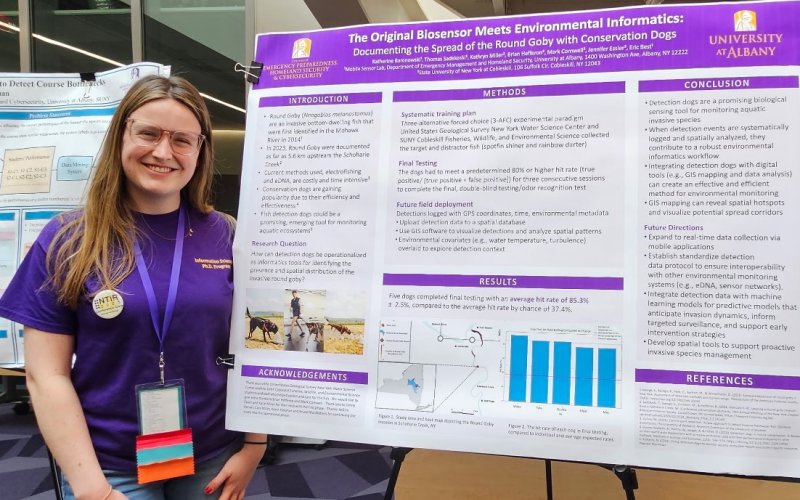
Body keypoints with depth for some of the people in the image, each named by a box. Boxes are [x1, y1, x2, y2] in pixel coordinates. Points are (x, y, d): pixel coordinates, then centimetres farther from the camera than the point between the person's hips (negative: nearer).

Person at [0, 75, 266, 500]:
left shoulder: (227, 237, -4)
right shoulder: (67, 241, -7)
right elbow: (47, 375, -7)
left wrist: (254, 445, -2)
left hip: (212, 459, 2)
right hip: (110, 465, -2)